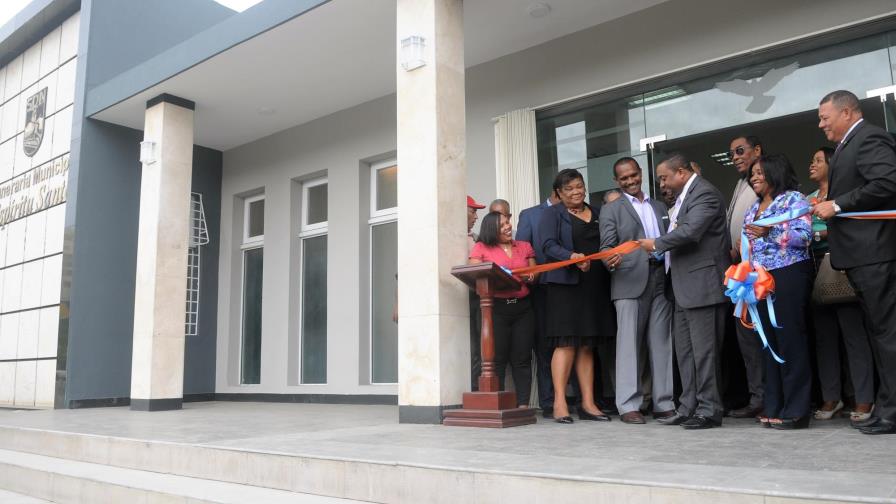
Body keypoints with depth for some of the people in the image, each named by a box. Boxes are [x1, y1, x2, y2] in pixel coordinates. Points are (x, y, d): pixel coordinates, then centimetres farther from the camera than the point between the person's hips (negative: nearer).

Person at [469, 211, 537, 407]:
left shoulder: (525, 247, 17)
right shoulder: (481, 248, 8)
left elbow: (536, 275, 15)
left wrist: (530, 278, -7)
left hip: (523, 306, 3)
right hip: (496, 308, -3)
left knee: (522, 358, 0)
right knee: (497, 358, -5)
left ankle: (523, 404, 3)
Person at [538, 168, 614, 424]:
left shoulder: (596, 213, 21)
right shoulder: (552, 214, 4)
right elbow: (549, 245, -10)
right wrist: (572, 257, -26)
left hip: (595, 286, 5)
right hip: (566, 285, -5)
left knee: (587, 345, 6)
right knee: (566, 343, -9)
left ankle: (588, 404, 9)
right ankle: (559, 403, -6)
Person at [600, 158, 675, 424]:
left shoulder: (659, 207, 22)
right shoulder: (611, 210, 8)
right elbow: (606, 247, 1)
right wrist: (611, 260, -22)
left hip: (661, 280, 4)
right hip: (631, 282, -4)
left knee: (662, 343, 4)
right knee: (629, 343, -5)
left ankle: (664, 403, 10)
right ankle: (628, 405, -1)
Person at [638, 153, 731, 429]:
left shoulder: (704, 193, -11)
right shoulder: (683, 196, 18)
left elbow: (690, 231, -23)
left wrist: (656, 244, -12)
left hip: (702, 283, -10)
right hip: (684, 285, 10)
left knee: (703, 349, -4)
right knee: (684, 349, 12)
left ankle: (709, 409, 4)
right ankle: (689, 407, 19)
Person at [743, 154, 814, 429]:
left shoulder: (794, 199, -1)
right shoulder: (752, 209, 20)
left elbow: (805, 236, -13)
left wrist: (769, 233, -23)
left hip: (788, 276, -7)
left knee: (790, 340, -6)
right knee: (768, 342, 7)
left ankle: (795, 411, 0)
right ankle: (774, 407, 13)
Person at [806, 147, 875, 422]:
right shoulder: (807, 200, 19)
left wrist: (827, 233, -16)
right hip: (814, 268, 6)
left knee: (853, 331, -6)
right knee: (824, 333, 5)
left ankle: (864, 399, -2)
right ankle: (831, 396, 10)